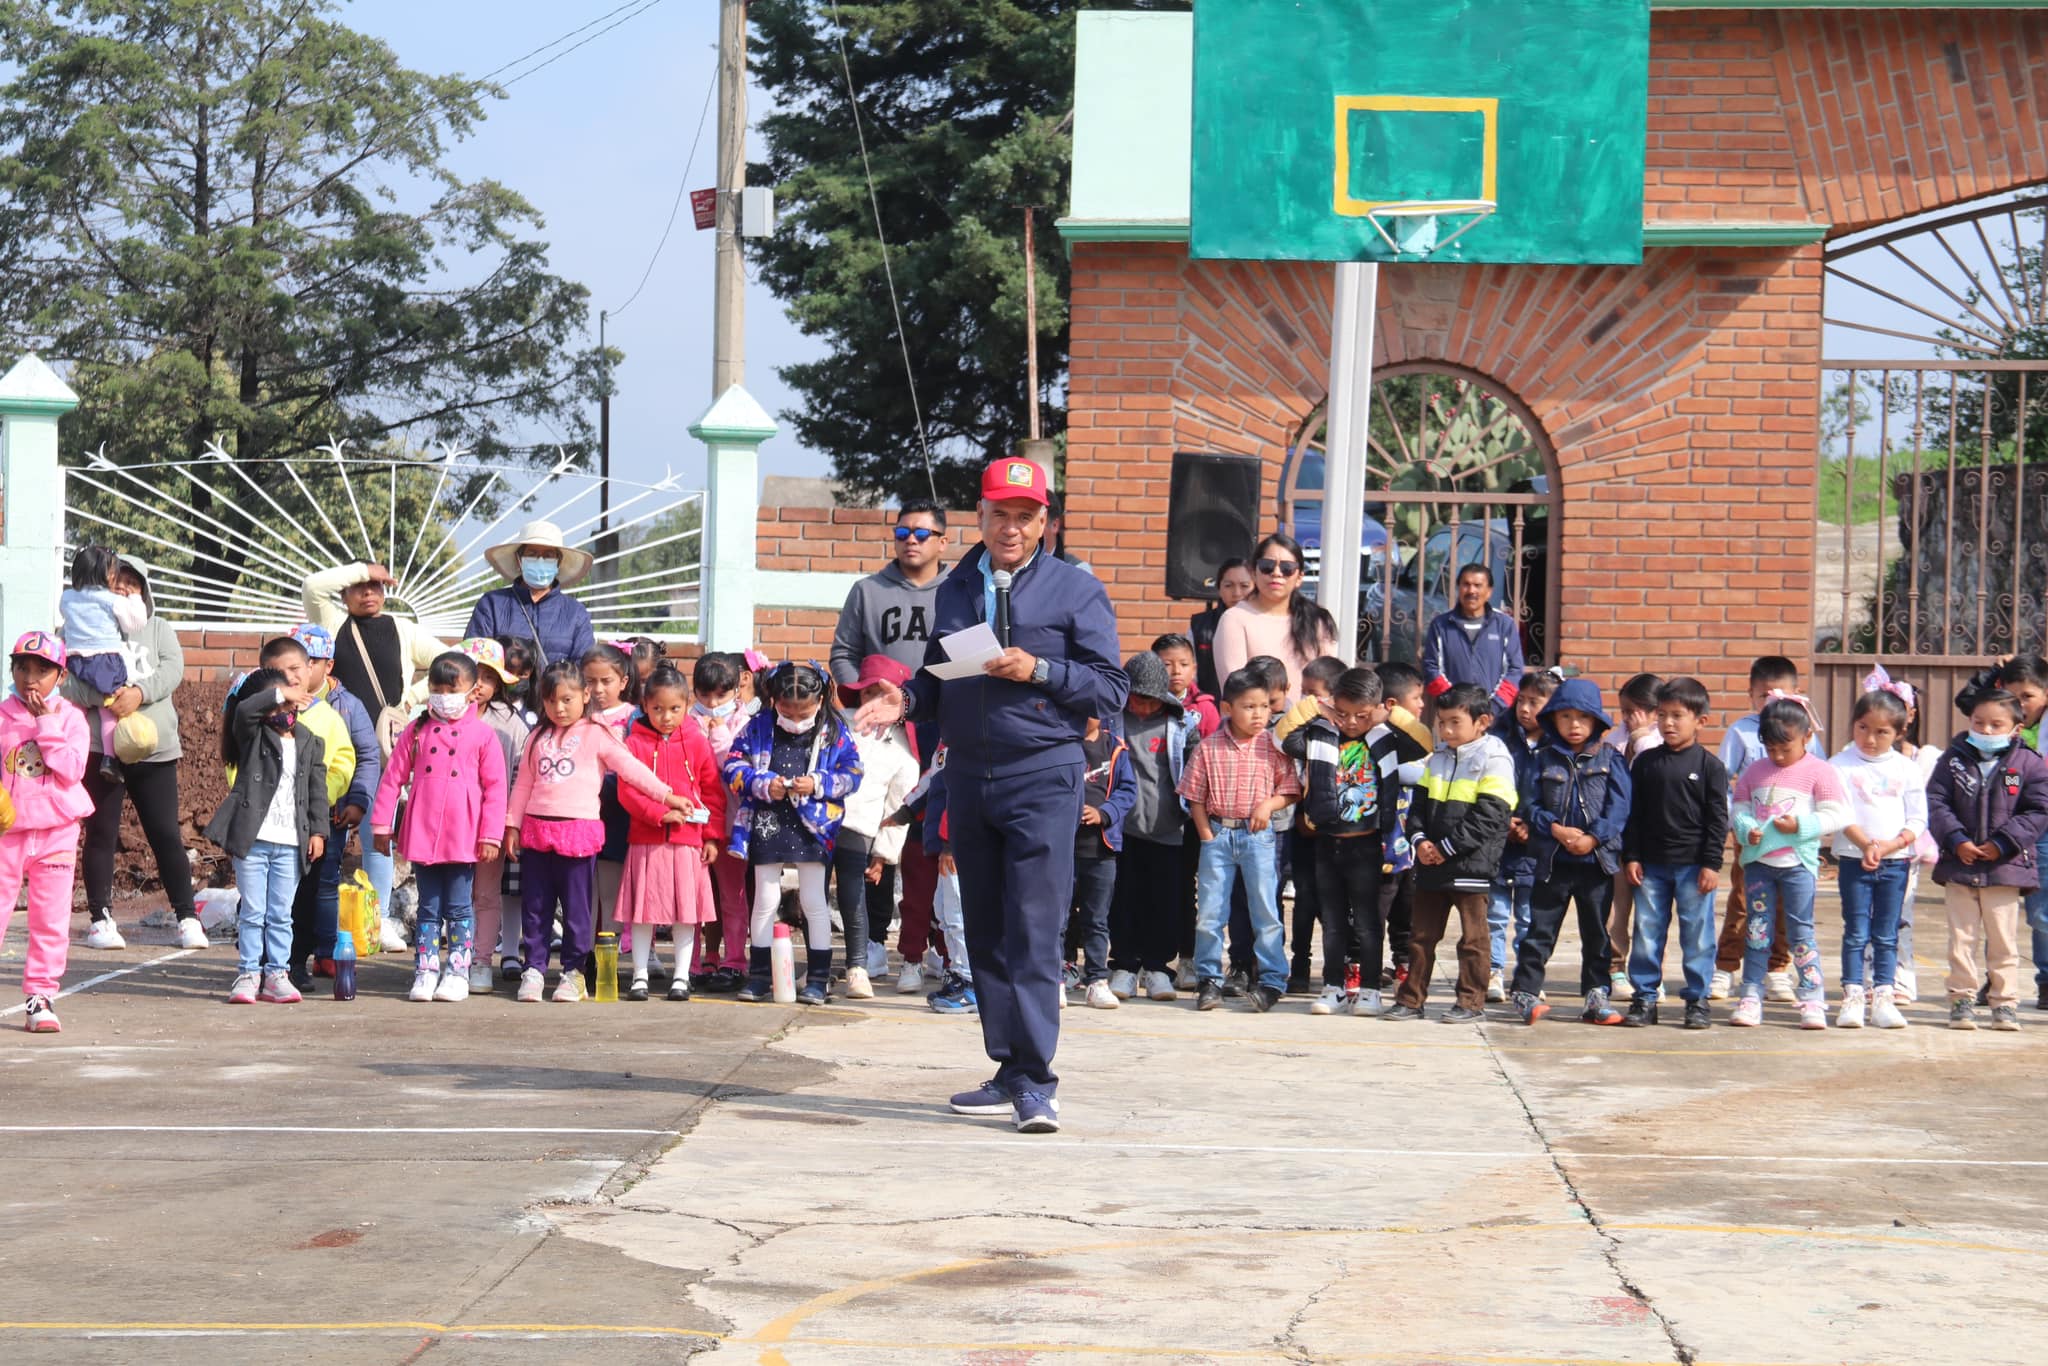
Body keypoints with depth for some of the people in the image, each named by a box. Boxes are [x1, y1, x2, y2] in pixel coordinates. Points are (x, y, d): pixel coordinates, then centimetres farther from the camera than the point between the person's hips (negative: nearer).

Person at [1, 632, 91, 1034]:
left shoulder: (70, 718, 1)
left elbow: (72, 770, -12)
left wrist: (46, 725, -13)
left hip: (57, 831, 0)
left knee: (51, 919, 3)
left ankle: (41, 996, 10)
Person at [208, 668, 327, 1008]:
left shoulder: (308, 741, 11)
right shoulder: (252, 735, 1)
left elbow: (317, 789, 12)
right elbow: (244, 710, -23)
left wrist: (318, 830, 7)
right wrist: (277, 695, -22)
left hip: (291, 843, 3)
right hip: (253, 839, -3)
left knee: (281, 914, 7)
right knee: (253, 911, 1)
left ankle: (276, 974, 14)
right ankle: (249, 974, 7)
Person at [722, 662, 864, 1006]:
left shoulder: (834, 732, -2)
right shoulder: (758, 729, 1)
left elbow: (852, 774, -1)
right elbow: (733, 767, 1)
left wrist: (817, 784, -16)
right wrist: (763, 784, -15)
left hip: (812, 826, -1)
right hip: (766, 826, 2)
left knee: (813, 901, 3)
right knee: (765, 901, 8)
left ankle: (818, 978, 9)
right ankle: (758, 975, 15)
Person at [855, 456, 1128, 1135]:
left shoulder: (1074, 589, 1)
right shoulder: (953, 589, 16)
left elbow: (1111, 689, -2)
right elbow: (937, 679, 21)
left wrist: (1037, 670, -14)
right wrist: (904, 699, 0)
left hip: (1042, 778, -5)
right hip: (968, 778, 6)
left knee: (1033, 933, -11)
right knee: (985, 933, 8)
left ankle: (1036, 1082, -10)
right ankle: (1010, 1071, 17)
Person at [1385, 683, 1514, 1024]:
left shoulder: (1494, 760, -9)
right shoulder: (1436, 760, 13)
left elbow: (1487, 817, -15)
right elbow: (1419, 803, 13)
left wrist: (1447, 847, -17)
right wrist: (1420, 839, -6)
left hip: (1471, 865, -7)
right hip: (1431, 866, 7)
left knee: (1472, 936, 2)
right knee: (1422, 935, 11)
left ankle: (1472, 1002, 10)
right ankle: (1411, 999, 18)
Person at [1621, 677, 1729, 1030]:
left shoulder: (1709, 766, -2)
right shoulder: (1645, 762, 6)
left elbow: (1717, 818, -2)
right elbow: (1633, 814, 8)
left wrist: (1711, 863, -7)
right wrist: (1631, 856, 2)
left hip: (1693, 866, -3)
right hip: (1651, 865, 3)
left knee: (1697, 934, 2)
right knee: (1646, 932, 6)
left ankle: (1697, 999, 11)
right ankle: (1644, 997, 13)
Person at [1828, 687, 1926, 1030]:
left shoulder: (1907, 769, 5)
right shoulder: (1841, 765, 0)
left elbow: (1917, 819, 2)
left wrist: (1891, 845, -13)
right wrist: (1865, 844, -20)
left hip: (1896, 860, 2)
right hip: (1854, 859, -2)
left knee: (1887, 935, 5)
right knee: (1856, 933, 0)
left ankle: (1883, 997, 9)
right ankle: (1852, 997, 4)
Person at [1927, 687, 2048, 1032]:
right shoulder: (1954, 759, 4)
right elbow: (1935, 801, -1)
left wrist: (2002, 844, -13)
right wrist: (1956, 840, -14)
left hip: (2005, 867, -1)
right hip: (1959, 864, 1)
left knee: (2003, 939, 4)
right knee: (1961, 937, 5)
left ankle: (2005, 1002, 12)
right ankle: (1961, 998, 12)